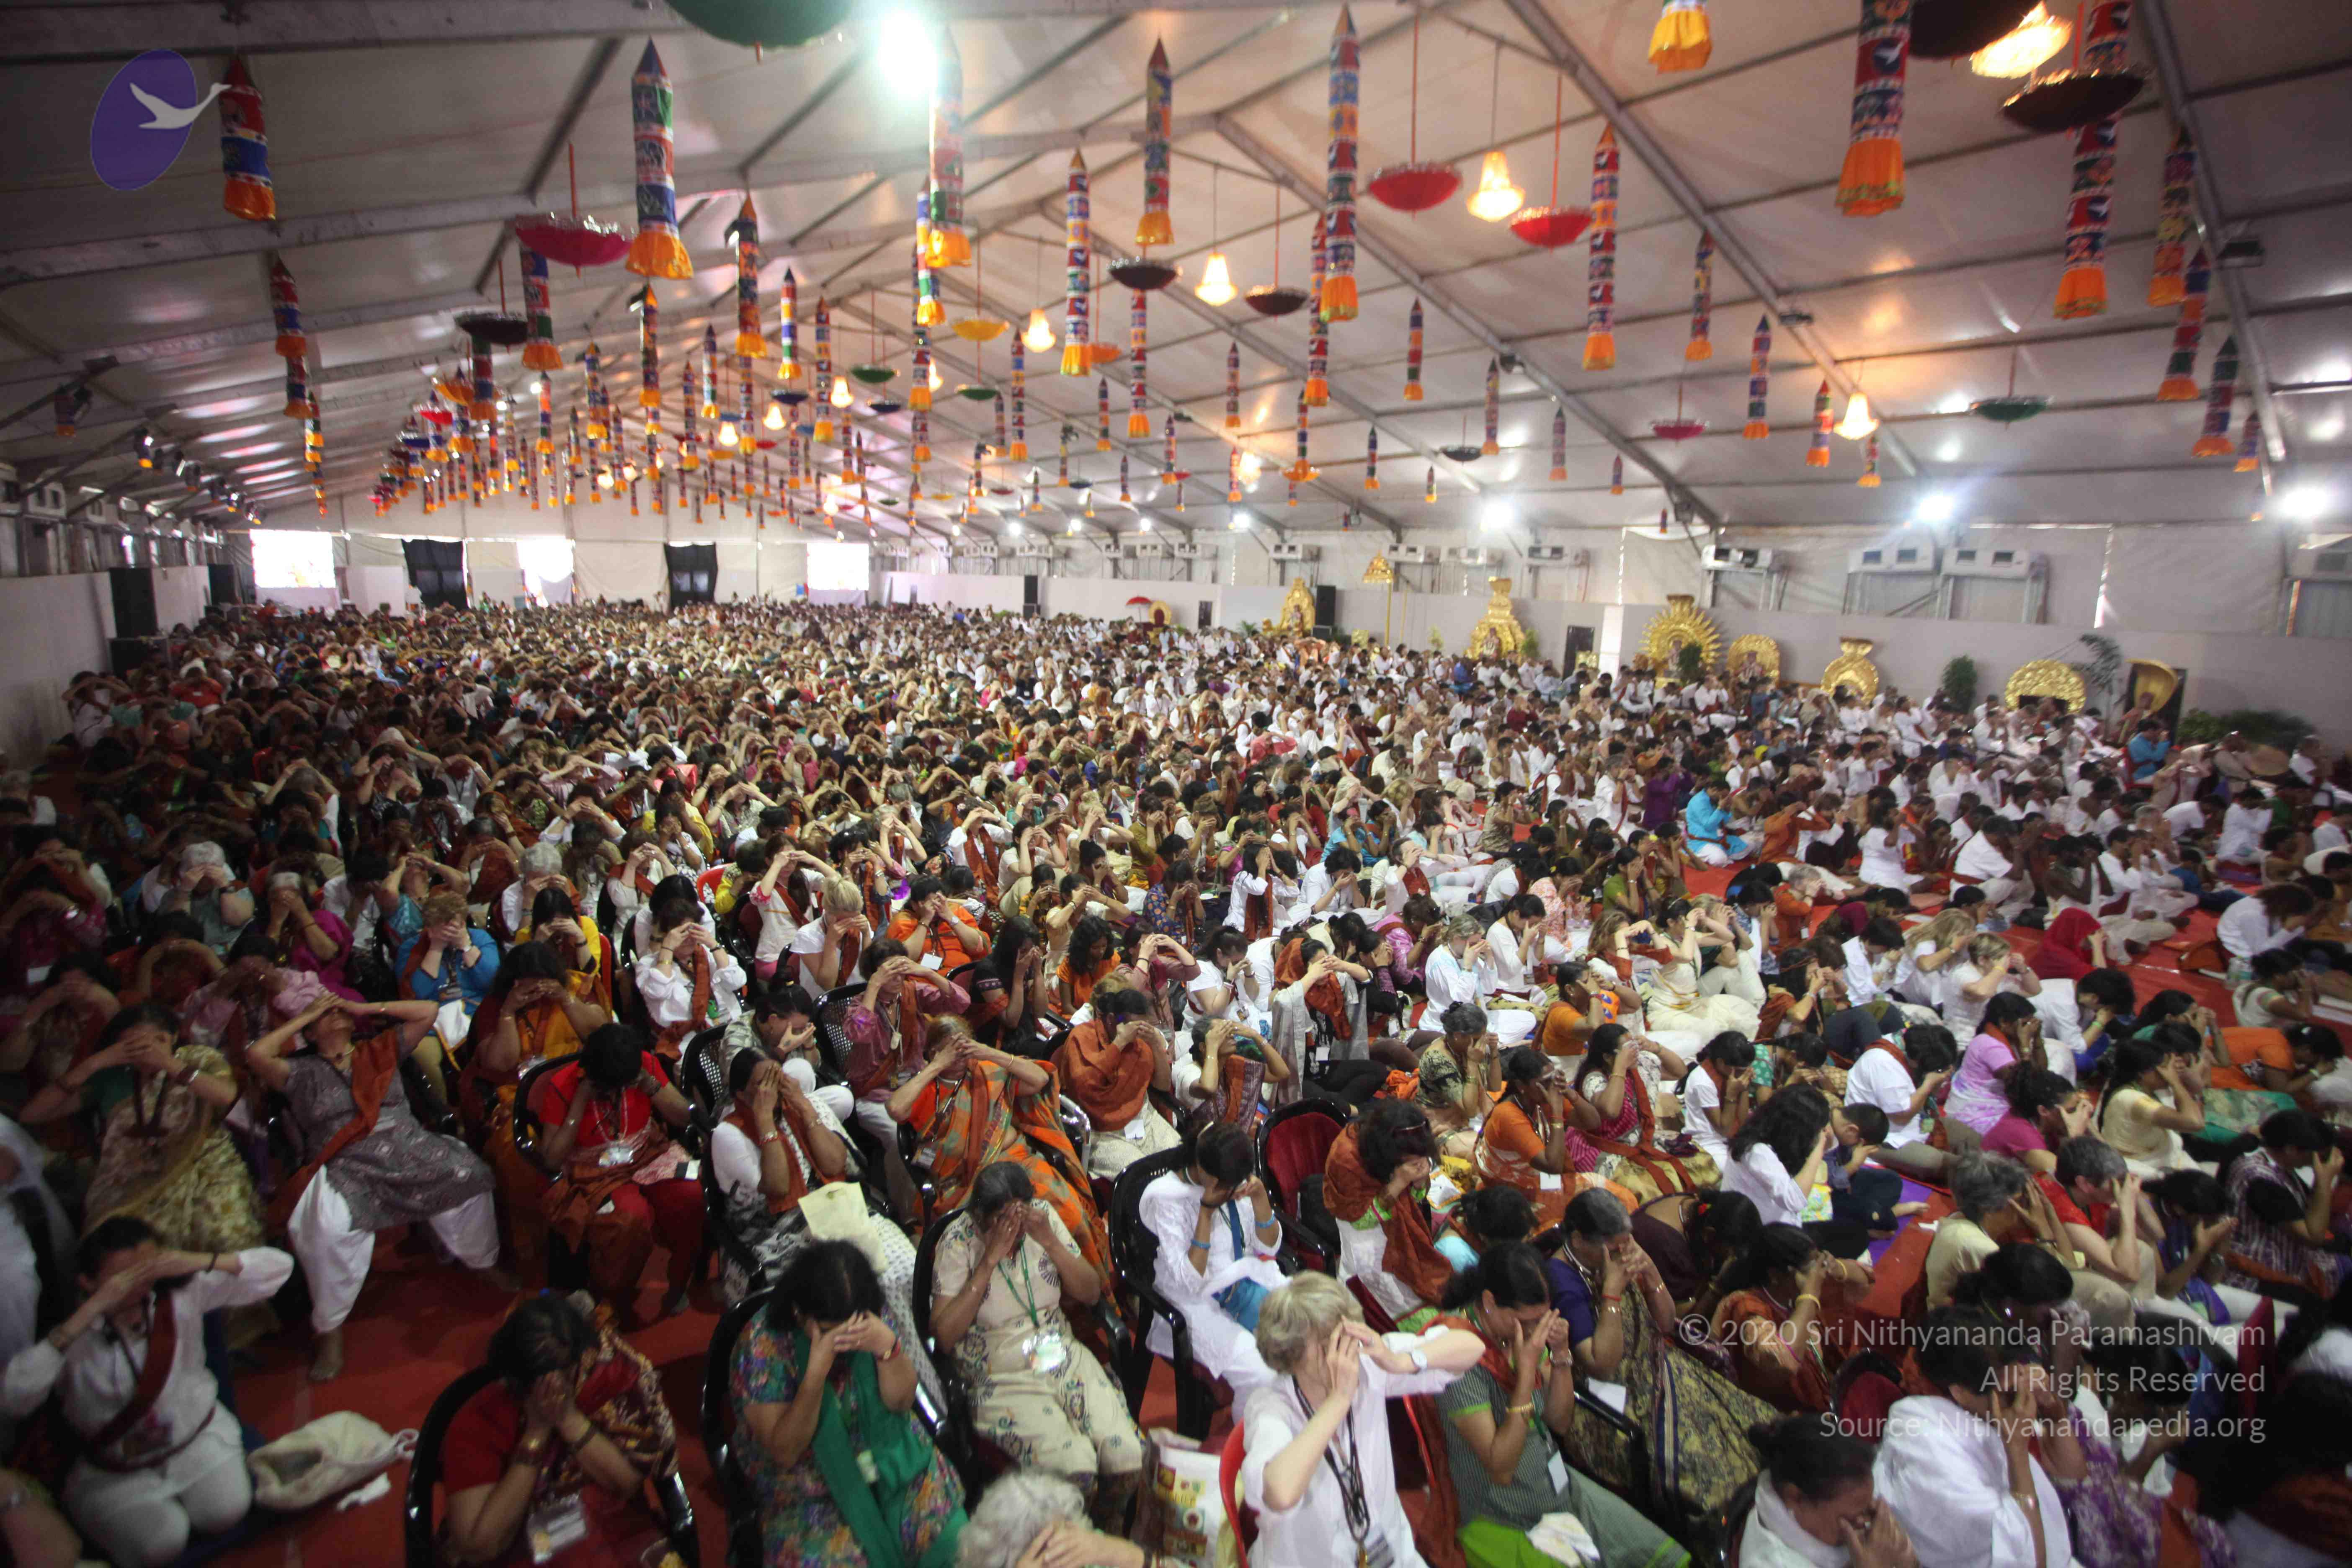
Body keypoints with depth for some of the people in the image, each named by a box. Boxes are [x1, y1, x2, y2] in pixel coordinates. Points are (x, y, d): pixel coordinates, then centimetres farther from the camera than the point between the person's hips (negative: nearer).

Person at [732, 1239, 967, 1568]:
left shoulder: (867, 1319, -10)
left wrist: (888, 1347, -25)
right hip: (808, 1486, -2)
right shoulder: (762, 1344, -19)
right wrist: (817, 1369, -32)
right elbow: (785, 1451, -17)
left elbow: (902, 1402, -5)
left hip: (884, 1454, 3)